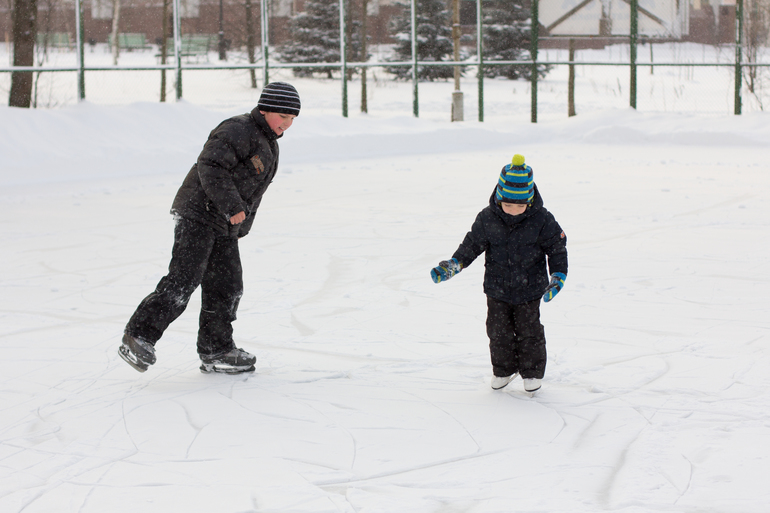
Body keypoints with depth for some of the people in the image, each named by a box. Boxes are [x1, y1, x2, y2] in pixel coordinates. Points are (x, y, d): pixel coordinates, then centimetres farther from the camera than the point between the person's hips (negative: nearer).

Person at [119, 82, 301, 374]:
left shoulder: (269, 146, 19)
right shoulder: (237, 131, -12)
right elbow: (210, 166, -23)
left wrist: (239, 229, 27)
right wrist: (232, 206, -27)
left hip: (224, 227, 9)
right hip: (197, 215, -9)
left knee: (227, 287, 8)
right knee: (183, 279, -18)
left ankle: (216, 352, 17)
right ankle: (139, 338, -16)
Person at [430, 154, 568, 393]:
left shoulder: (542, 220, -16)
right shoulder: (487, 218, -12)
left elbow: (557, 248, -7)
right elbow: (472, 244, -1)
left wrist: (558, 275, -17)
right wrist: (452, 265, -11)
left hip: (529, 290, -2)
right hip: (497, 290, 2)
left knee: (529, 332, 7)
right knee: (498, 331, 11)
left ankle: (532, 372, 26)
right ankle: (503, 370, 32)